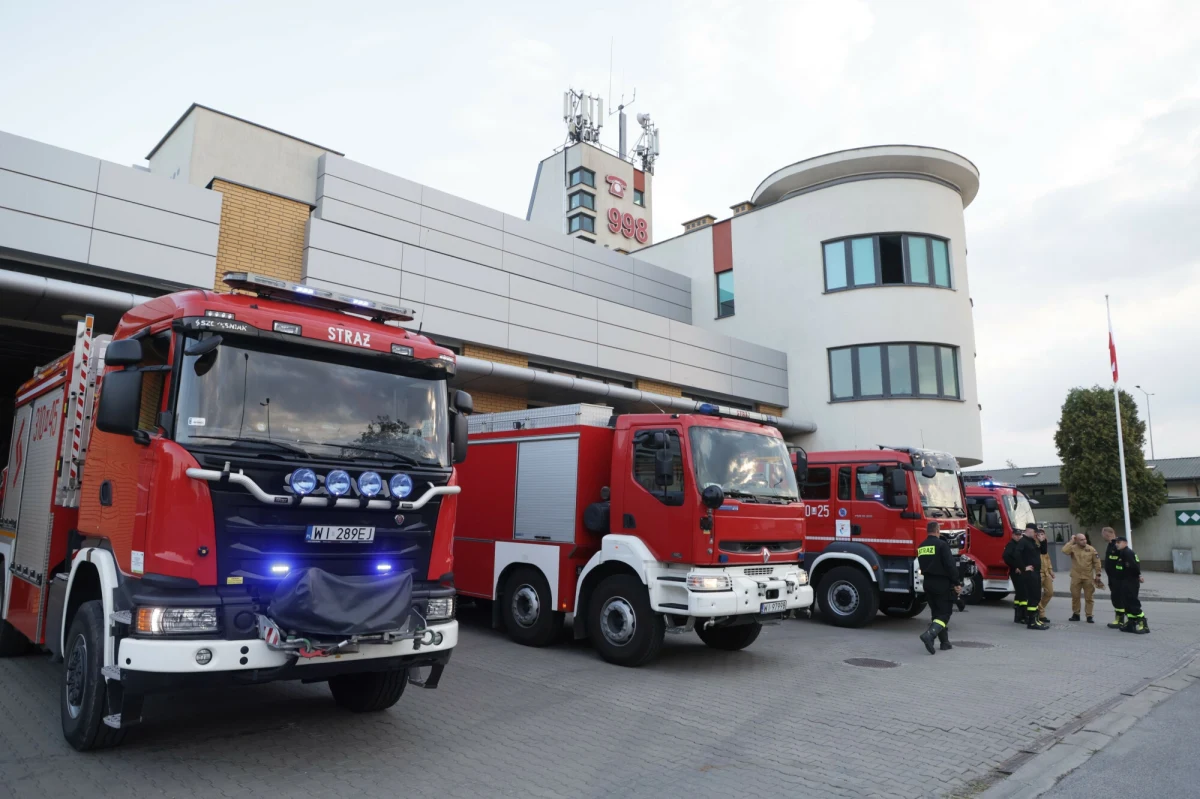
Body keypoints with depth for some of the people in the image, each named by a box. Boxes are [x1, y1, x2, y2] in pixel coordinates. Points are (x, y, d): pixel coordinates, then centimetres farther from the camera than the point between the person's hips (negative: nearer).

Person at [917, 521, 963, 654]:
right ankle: (929, 634, -23)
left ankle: (944, 642, 21)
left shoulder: (921, 547, 9)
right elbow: (950, 565, -17)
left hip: (928, 583, 7)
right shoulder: (941, 544, -13)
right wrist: (957, 583, -12)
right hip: (942, 583, -7)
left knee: (936, 613, 15)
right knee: (944, 613, -3)